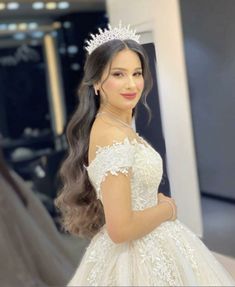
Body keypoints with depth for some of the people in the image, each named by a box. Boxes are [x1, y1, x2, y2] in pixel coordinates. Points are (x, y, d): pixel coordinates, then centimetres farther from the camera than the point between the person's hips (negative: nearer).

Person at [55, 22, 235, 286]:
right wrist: (167, 209, -14)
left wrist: (156, 199, 5)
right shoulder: (114, 137, -25)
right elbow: (120, 229, -28)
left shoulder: (116, 126, 3)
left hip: (143, 250, 9)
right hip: (140, 257, -9)